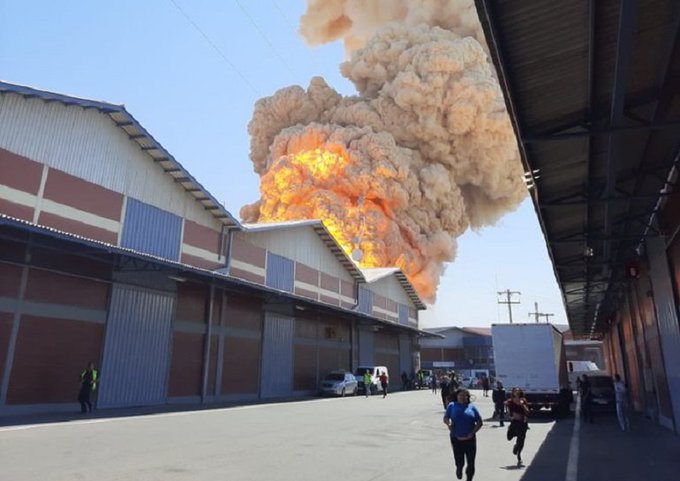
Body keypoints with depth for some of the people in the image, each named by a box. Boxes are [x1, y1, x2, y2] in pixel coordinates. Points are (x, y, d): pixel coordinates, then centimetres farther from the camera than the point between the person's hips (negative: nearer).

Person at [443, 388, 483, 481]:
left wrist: (472, 433, -7)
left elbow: (479, 422, 5)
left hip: (470, 439, 1)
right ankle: (459, 469, 35)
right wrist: (448, 424, -19)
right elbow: (445, 418, 3)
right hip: (456, 439, -1)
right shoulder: (452, 406, 4)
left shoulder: (472, 407, 4)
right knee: (459, 462, -1)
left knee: (471, 463, 5)